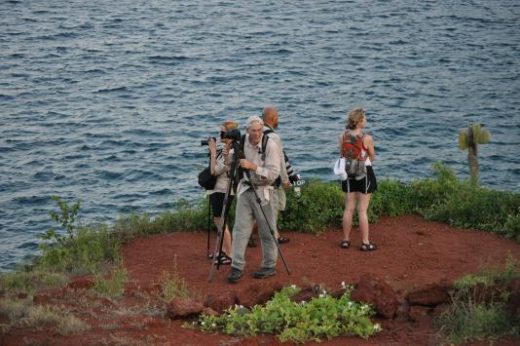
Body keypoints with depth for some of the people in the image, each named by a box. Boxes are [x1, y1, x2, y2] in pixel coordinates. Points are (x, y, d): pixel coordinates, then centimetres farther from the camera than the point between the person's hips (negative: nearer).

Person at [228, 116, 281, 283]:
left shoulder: (270, 145, -13)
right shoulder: (242, 142, 1)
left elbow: (274, 173, -19)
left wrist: (253, 166, -26)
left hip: (262, 191, -4)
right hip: (245, 189, 4)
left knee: (267, 231, 3)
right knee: (240, 228, 0)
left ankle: (269, 266, 16)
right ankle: (237, 267, 3)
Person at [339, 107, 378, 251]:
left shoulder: (343, 137, -6)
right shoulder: (367, 138, -19)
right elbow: (372, 157, -6)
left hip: (349, 173, 4)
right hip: (364, 173, -4)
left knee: (349, 208, 14)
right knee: (362, 210, 3)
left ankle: (346, 240, 20)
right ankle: (365, 242, 9)